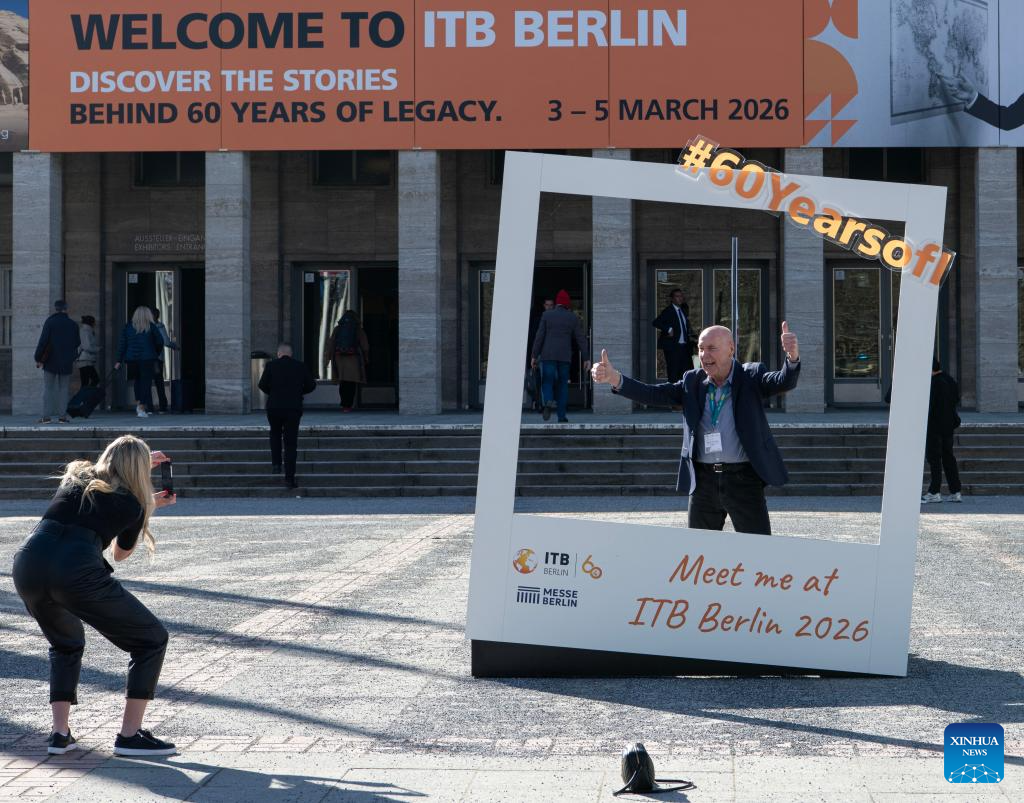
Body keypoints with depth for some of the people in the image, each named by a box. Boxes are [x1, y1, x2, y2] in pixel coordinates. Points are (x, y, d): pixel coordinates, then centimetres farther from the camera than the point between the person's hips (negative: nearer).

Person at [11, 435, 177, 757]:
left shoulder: (76, 477, 24)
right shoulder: (132, 504, 11)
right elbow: (121, 554, 30)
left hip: (27, 564, 6)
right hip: (77, 573, -6)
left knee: (66, 644, 33)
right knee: (152, 640, 12)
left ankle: (60, 733, 20)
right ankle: (130, 735, 7)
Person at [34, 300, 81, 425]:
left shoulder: (49, 322, -7)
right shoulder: (72, 324, 2)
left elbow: (43, 342, -11)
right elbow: (77, 343, 10)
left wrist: (38, 358, -4)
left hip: (50, 362, -2)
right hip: (66, 363, 2)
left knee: (48, 388, 2)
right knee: (64, 389, 7)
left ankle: (46, 415, -4)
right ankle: (62, 415, 1)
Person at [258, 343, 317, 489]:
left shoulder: (271, 365, 0)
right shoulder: (300, 366, 5)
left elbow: (262, 385, -5)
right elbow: (311, 385, 5)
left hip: (274, 407, 0)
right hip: (294, 408, 0)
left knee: (275, 434, 28)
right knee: (291, 443, 3)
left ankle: (276, 463, 15)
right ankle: (289, 477, -1)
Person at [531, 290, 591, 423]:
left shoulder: (546, 315, 2)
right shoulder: (573, 318, 5)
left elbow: (539, 336, -2)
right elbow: (581, 339, 4)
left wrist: (534, 356, 1)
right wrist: (587, 358, 6)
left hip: (547, 355, -1)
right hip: (565, 356, 1)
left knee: (547, 382, 2)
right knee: (562, 385, 9)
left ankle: (548, 402, -30)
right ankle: (562, 416, 5)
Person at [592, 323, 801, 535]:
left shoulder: (751, 377, -1)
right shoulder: (692, 382, 7)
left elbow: (784, 382, -17)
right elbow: (654, 394, -1)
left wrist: (792, 358, -40)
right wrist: (615, 379, -16)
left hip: (743, 478, -3)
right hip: (704, 480, 3)